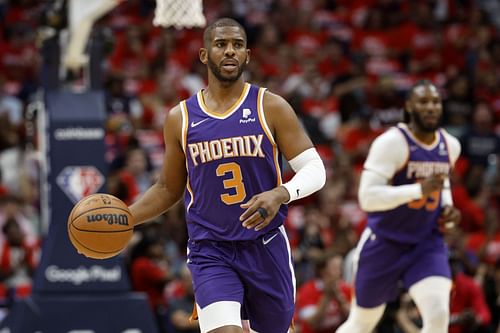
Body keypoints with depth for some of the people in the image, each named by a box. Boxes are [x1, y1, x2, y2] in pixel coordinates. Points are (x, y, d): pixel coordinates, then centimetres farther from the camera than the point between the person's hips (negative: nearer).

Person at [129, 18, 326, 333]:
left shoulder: (271, 107, -2)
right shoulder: (181, 118, 5)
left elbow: (315, 170, -4)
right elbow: (169, 189, 16)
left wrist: (280, 194, -25)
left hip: (266, 246, 0)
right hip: (210, 253, 0)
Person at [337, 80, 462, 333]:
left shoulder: (450, 146, 2)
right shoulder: (392, 143, -18)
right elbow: (367, 198, -27)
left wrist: (447, 207, 4)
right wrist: (419, 190, -33)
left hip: (426, 243, 4)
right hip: (384, 244, -4)